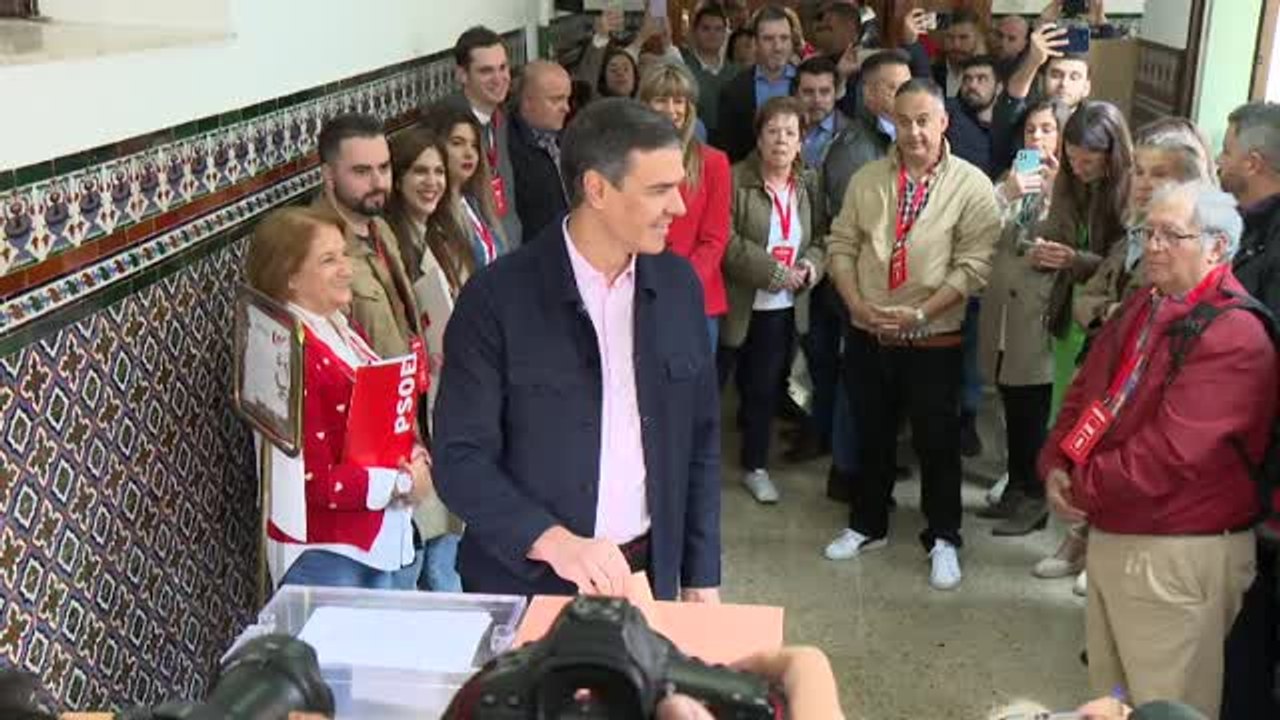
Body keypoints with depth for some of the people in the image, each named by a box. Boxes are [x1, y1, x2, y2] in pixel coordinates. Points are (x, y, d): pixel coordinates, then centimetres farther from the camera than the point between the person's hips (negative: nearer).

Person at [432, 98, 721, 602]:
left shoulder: (678, 285, -1)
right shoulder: (498, 298, -14)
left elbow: (698, 440, 6)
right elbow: (461, 457, -14)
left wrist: (701, 576, 4)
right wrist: (552, 541, -28)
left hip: (646, 575, 4)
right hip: (526, 583, -3)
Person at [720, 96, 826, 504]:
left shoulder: (808, 184, 5)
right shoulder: (735, 180, -12)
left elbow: (821, 236, 11)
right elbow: (727, 242, -19)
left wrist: (811, 264, -10)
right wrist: (776, 272, -19)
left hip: (784, 307, 5)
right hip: (736, 303, -5)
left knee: (766, 389, 15)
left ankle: (756, 467, 30)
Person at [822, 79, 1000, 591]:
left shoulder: (972, 185, -8)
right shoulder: (867, 179, 4)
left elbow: (974, 266, -12)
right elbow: (842, 245, 5)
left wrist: (918, 313, -19)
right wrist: (856, 304, -9)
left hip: (933, 341, -3)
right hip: (867, 336, 4)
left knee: (937, 442, 8)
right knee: (871, 436, 17)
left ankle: (943, 539, 26)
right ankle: (867, 526, 35)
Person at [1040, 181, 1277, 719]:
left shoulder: (1235, 337, -20)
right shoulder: (1141, 308, 10)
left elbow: (1166, 455, -26)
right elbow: (1084, 394, 12)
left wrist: (1082, 490, -13)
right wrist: (1056, 468, -4)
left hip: (1176, 557, -8)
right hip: (1109, 535, 9)